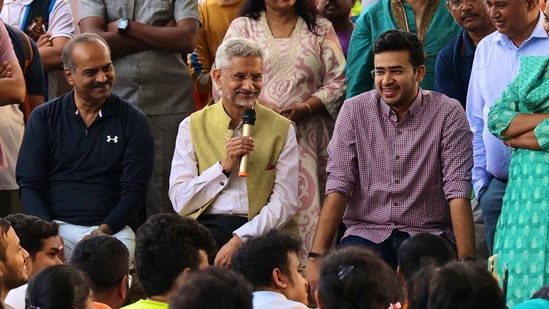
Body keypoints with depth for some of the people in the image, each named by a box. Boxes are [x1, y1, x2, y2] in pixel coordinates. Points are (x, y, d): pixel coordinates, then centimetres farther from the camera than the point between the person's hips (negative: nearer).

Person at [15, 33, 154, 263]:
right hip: (56, 226, 1)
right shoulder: (44, 118, 9)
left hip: (111, 229, 0)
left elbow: (134, 190, 1)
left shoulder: (133, 121, 6)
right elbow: (29, 184, 6)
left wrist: (104, 230, -16)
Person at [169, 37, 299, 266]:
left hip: (261, 231, 0)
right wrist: (224, 166, -8)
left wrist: (240, 239, -15)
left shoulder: (282, 129, 9)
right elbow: (180, 202, 3)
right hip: (206, 228, 0)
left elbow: (285, 202, -1)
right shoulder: (193, 126, 11)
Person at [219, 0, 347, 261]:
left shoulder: (321, 29, 12)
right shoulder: (242, 27, 11)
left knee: (307, 205, -8)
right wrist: (260, 109, -12)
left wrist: (304, 109, -11)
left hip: (307, 137, 0)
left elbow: (336, 82, 6)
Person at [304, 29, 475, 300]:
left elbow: (458, 191, -12)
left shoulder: (447, 113, -5)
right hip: (367, 232, 1)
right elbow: (338, 186, -5)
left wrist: (466, 261, -23)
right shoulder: (354, 111, 1)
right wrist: (316, 258, -16)